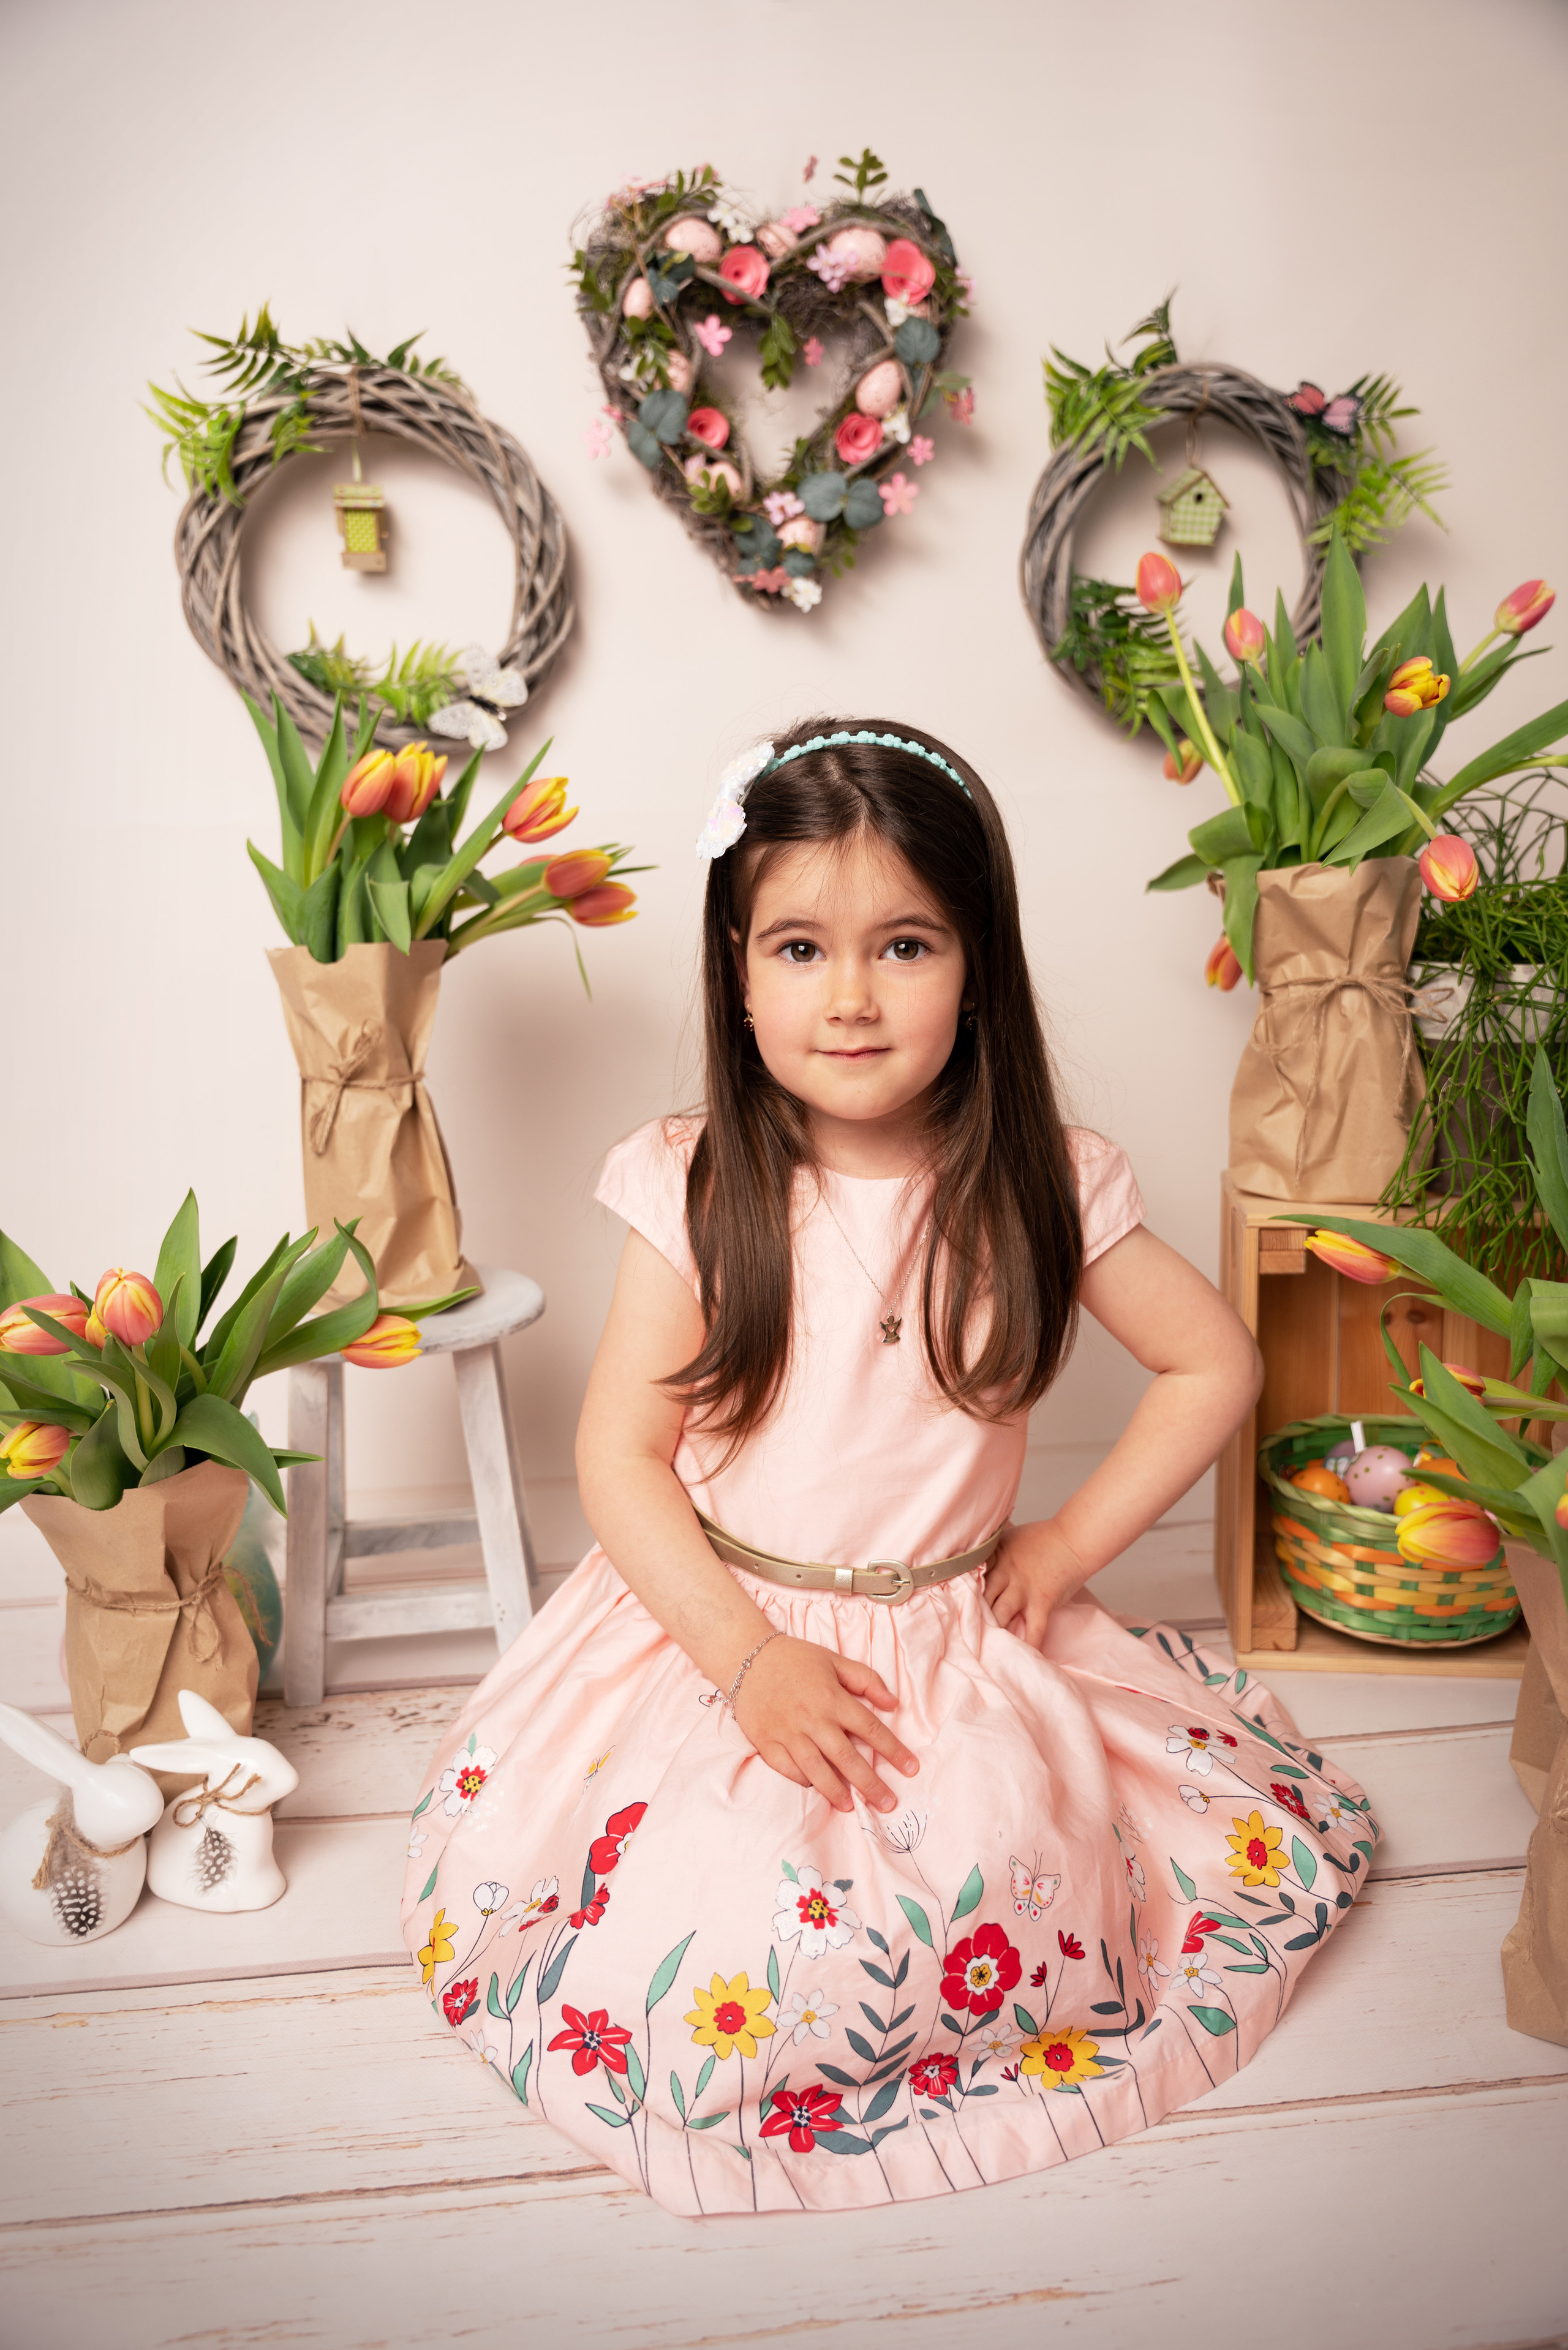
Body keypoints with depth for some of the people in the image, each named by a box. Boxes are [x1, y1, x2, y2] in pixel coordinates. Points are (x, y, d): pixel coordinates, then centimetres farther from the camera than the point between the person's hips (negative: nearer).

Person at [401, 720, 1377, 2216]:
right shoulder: (697, 1191, -10)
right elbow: (619, 1455, -8)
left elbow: (1215, 1365, 4)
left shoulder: (1035, 1186, -7)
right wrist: (746, 1654, -18)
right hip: (717, 1620, -1)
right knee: (715, 1960, -16)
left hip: (952, 1636, 2)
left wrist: (1068, 1543, -2)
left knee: (992, 1892, -18)